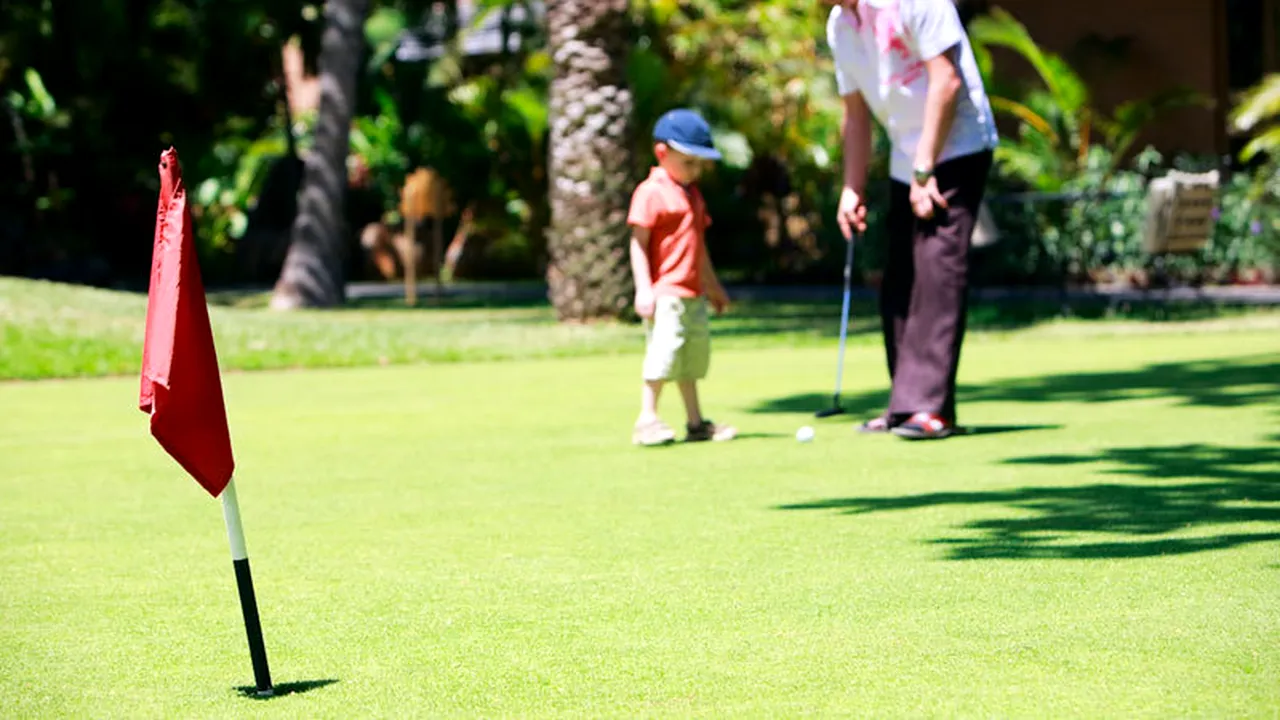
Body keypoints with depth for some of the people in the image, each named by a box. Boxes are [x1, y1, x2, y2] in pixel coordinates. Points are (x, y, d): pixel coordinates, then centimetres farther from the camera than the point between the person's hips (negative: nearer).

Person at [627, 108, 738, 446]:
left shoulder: (692, 194, 17)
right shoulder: (651, 193, -10)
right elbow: (639, 243, -13)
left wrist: (712, 284, 29)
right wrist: (644, 289, -20)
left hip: (693, 293, 9)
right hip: (665, 293, -9)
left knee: (694, 352, 13)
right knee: (663, 351, -13)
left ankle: (696, 422, 20)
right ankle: (647, 420, -7)